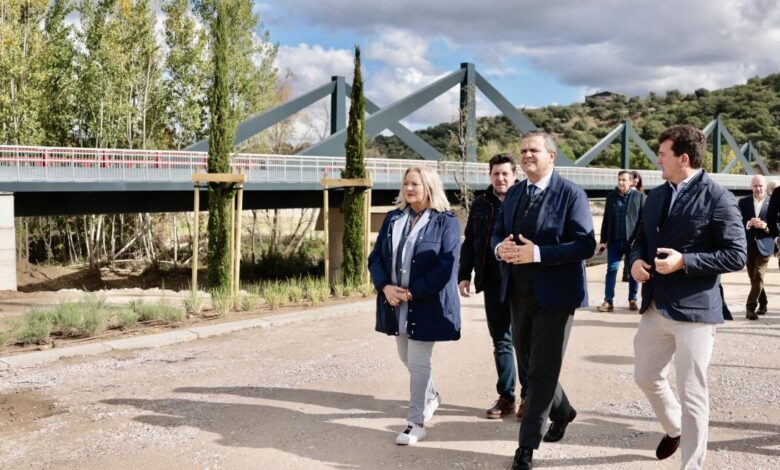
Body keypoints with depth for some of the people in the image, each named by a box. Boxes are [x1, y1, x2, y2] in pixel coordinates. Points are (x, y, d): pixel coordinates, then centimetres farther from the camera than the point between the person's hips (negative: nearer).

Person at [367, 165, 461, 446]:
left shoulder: (446, 222, -8)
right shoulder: (393, 219, 9)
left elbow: (447, 266, -16)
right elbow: (376, 257, 6)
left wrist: (412, 293, -20)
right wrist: (385, 287, -12)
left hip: (428, 305, -6)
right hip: (396, 303, 6)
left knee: (418, 363, -3)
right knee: (407, 359, 18)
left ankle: (416, 423, 9)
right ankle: (431, 396, 44)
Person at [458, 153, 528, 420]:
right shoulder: (481, 205, 10)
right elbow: (469, 243, 14)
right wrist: (464, 275, 7)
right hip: (493, 284, 4)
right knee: (501, 342, 11)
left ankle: (527, 397, 16)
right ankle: (506, 397, 20)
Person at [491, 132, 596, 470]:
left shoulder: (571, 194, -10)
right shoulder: (514, 193, 10)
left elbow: (586, 245, -17)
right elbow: (497, 232, 15)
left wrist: (537, 254, -26)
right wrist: (501, 247, -10)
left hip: (554, 294, -7)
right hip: (519, 293, 7)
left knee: (543, 370, 1)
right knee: (528, 363, 18)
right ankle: (561, 411, 43)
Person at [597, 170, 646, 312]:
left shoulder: (640, 196, 0)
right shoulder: (611, 196, 10)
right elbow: (606, 219, 11)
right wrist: (603, 240, 7)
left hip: (633, 241, -2)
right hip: (614, 241, 2)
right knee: (611, 270, -2)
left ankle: (632, 300, 17)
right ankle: (608, 301, 1)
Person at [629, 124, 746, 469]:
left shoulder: (717, 198, -11)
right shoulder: (656, 196, 11)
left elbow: (736, 255, -14)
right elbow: (641, 239, 21)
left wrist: (683, 262, -22)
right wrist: (636, 260, -2)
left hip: (694, 310, -7)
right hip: (655, 307, 7)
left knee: (692, 395, 1)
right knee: (646, 377, 19)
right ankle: (674, 429, 45)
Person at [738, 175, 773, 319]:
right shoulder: (743, 202, 6)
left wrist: (766, 226, -19)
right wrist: (749, 223, -18)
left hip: (764, 245, -3)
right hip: (748, 246, 3)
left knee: (758, 276, -11)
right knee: (753, 277, 11)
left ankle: (750, 307, -8)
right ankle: (762, 304, 28)